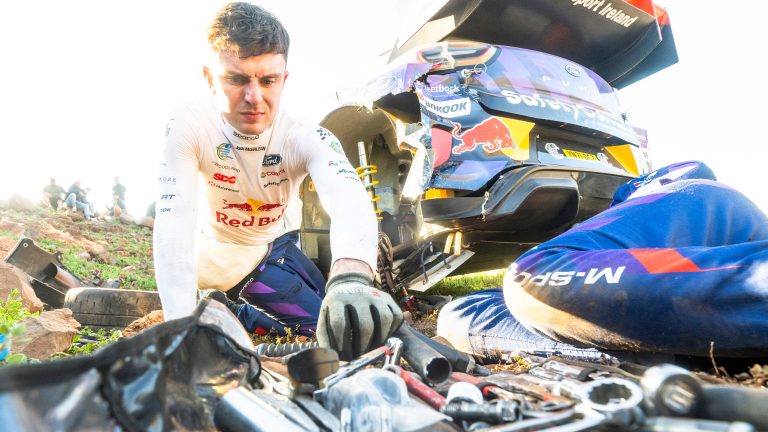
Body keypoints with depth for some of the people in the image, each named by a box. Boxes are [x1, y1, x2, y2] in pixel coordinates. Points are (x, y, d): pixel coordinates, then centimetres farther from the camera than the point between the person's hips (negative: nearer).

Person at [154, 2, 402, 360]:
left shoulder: (305, 136, -27)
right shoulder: (188, 126, -28)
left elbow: (348, 197, -48)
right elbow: (173, 222, -37)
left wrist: (351, 278, -70)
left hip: (272, 247, 3)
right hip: (216, 257, -3)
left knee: (343, 321, 0)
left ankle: (228, 313, 16)